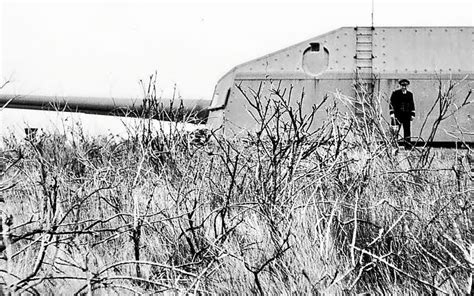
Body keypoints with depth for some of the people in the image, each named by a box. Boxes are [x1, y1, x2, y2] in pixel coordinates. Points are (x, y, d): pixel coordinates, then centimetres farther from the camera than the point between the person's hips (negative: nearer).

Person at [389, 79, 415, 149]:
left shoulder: (410, 94, 15)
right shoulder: (395, 93, 4)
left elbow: (412, 105, 17)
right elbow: (392, 103, 0)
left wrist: (412, 114, 10)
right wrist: (392, 113, -9)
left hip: (407, 115, 3)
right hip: (397, 115, -3)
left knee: (407, 130, 1)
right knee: (396, 130, -6)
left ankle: (408, 145, 3)